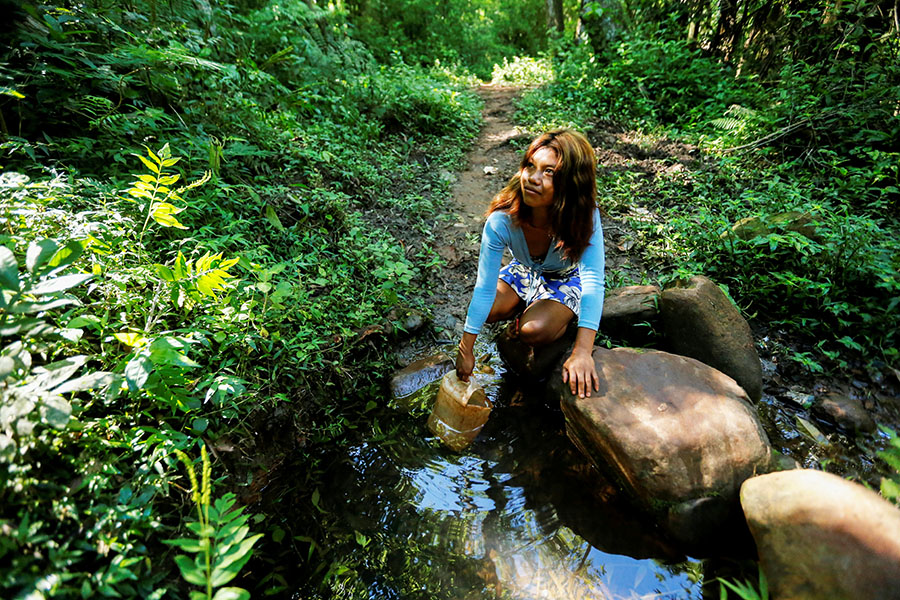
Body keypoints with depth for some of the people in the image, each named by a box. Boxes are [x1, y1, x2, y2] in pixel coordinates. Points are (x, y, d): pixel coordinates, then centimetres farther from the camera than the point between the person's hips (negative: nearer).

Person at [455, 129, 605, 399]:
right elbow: (484, 288, -29)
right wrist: (466, 350, -25)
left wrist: (582, 352, -49)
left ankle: (564, 317, 9)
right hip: (524, 272, 3)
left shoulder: (585, 218, -36)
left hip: (567, 279, -2)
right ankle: (530, 305, 13)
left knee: (533, 331, -27)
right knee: (484, 312, -18)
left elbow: (593, 283, -39)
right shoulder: (501, 221, -32)